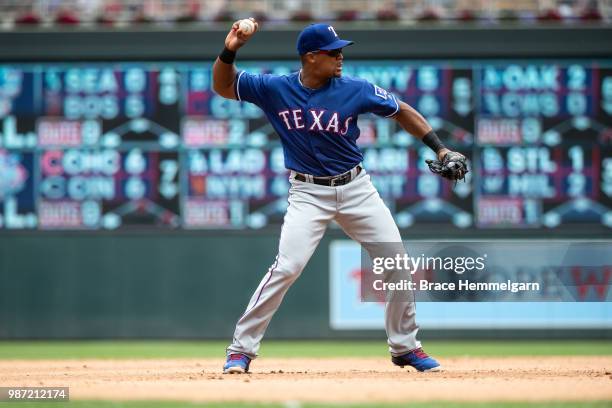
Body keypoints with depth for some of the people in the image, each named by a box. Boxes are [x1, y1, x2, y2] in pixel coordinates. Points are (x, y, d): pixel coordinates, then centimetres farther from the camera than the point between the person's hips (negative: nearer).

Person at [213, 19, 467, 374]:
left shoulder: (355, 90, -8)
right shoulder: (275, 89, -9)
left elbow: (402, 112, 3)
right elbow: (223, 86, -2)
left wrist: (440, 149, -4)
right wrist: (230, 51, -21)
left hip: (356, 188, 2)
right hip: (308, 194, -2)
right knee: (287, 267, -18)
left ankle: (405, 346, 18)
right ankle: (241, 349, -7)